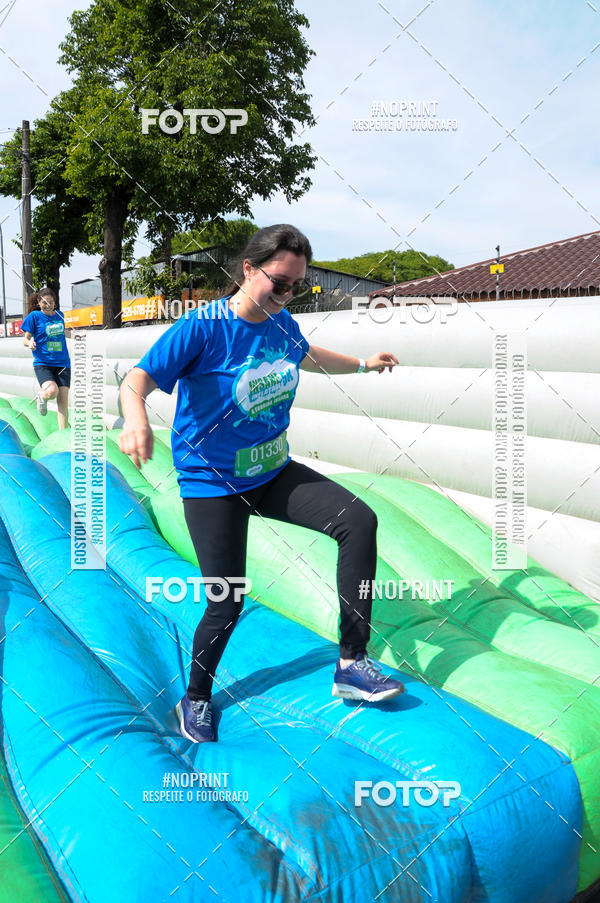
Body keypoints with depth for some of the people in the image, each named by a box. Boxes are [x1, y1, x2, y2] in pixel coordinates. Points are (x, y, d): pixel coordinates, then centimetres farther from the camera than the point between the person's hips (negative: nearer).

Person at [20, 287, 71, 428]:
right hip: (42, 363, -4)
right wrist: (30, 343, -21)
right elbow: (26, 339, 0)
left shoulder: (59, 314, 11)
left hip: (62, 363, 4)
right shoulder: (34, 316, -1)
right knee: (52, 391, -29)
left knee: (63, 401, -5)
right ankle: (41, 397, 8)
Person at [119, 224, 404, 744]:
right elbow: (136, 381, -23)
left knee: (359, 521, -13)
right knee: (227, 604, -3)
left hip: (273, 472, 6)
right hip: (213, 482, -6)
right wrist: (136, 417, -46)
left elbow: (308, 357, 25)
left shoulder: (282, 324, 1)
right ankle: (195, 700, 28)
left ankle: (352, 665, -4)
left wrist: (363, 364, 37)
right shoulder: (202, 328, -18)